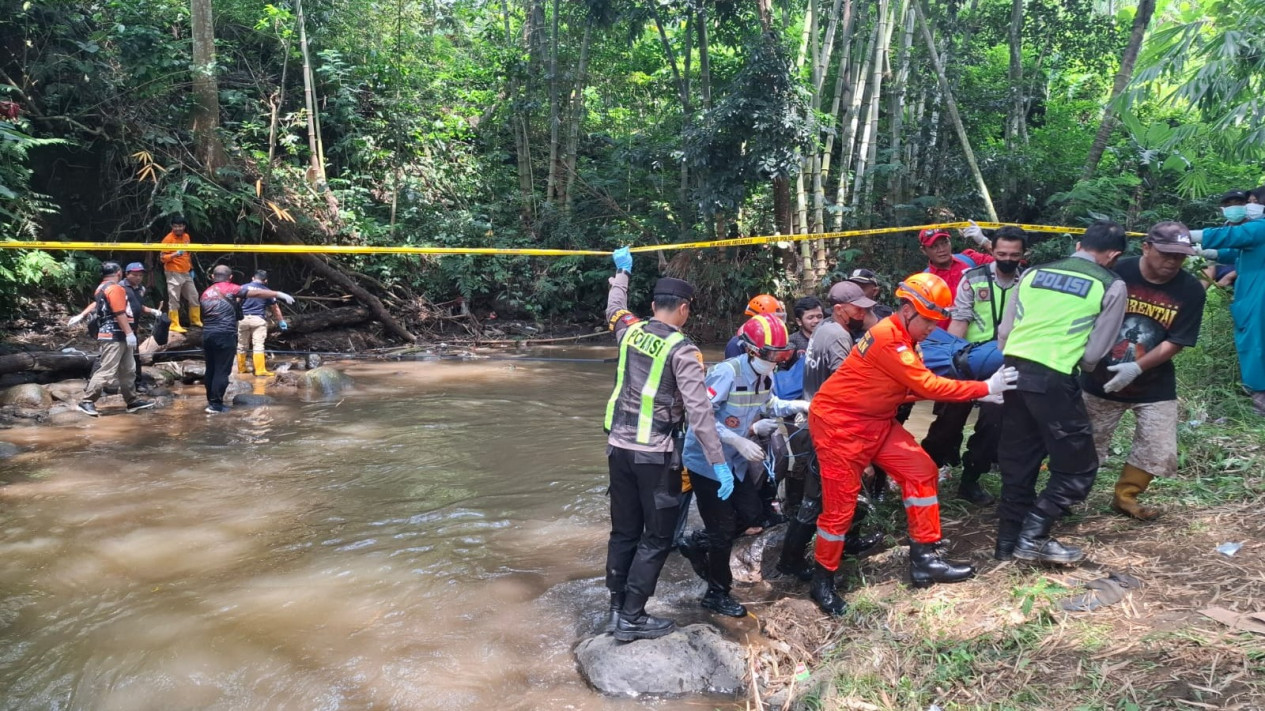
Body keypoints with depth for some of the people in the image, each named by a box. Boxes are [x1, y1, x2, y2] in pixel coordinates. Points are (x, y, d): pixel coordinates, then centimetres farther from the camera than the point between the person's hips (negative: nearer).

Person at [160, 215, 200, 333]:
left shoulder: (186, 237, 9)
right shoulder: (168, 239, -11)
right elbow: (162, 257, -12)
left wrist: (191, 268, 19)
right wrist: (175, 254, -26)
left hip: (186, 273, 7)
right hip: (174, 274, -7)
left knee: (194, 297, 13)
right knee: (174, 300, -5)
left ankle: (195, 320, 26)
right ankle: (174, 325, -1)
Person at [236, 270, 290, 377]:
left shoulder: (244, 287, 7)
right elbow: (275, 308, 14)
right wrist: (281, 321, 24)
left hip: (243, 319, 2)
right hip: (258, 319, -1)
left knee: (241, 345, 14)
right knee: (258, 345, -5)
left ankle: (241, 368, 24)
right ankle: (260, 370, -10)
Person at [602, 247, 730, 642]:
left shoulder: (630, 331, 3)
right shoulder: (682, 350, -13)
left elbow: (614, 309, 28)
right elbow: (699, 410, -19)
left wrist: (622, 272, 45)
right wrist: (718, 462, -18)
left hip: (619, 446, 6)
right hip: (655, 454, -6)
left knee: (624, 531, 15)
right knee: (656, 538, 5)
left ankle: (617, 609, 23)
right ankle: (631, 618, 6)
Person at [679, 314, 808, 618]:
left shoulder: (764, 377, -1)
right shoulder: (727, 372, -28)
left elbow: (768, 405, 18)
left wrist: (796, 405, 1)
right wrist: (739, 442, -32)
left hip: (733, 460, 8)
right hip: (705, 460, -8)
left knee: (752, 514, 14)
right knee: (724, 527, -1)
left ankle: (708, 549, 36)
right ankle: (717, 593, 17)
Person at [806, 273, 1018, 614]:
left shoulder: (902, 338, 9)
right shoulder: (887, 337, -23)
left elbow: (921, 386, 2)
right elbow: (929, 386, -23)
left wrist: (978, 392, -8)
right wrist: (986, 387, -17)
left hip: (875, 422, 10)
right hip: (839, 423, -10)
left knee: (921, 470, 3)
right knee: (840, 504, -5)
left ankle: (924, 559, 10)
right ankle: (822, 581, 11)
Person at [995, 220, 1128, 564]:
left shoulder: (1034, 272, 15)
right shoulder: (1112, 286, 3)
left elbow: (1004, 331, 13)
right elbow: (1094, 352, 0)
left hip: (1013, 370, 6)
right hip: (1053, 378, -5)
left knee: (1017, 461, 16)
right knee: (1078, 467, 9)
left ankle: (1008, 541, 22)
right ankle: (1032, 537, 2)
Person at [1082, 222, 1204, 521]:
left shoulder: (1191, 290, -11)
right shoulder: (1117, 273, -15)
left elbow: (1176, 342, -12)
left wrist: (1136, 368, -23)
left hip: (1155, 385, 2)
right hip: (1102, 379, -2)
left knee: (1161, 452, 2)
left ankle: (1125, 496, 26)